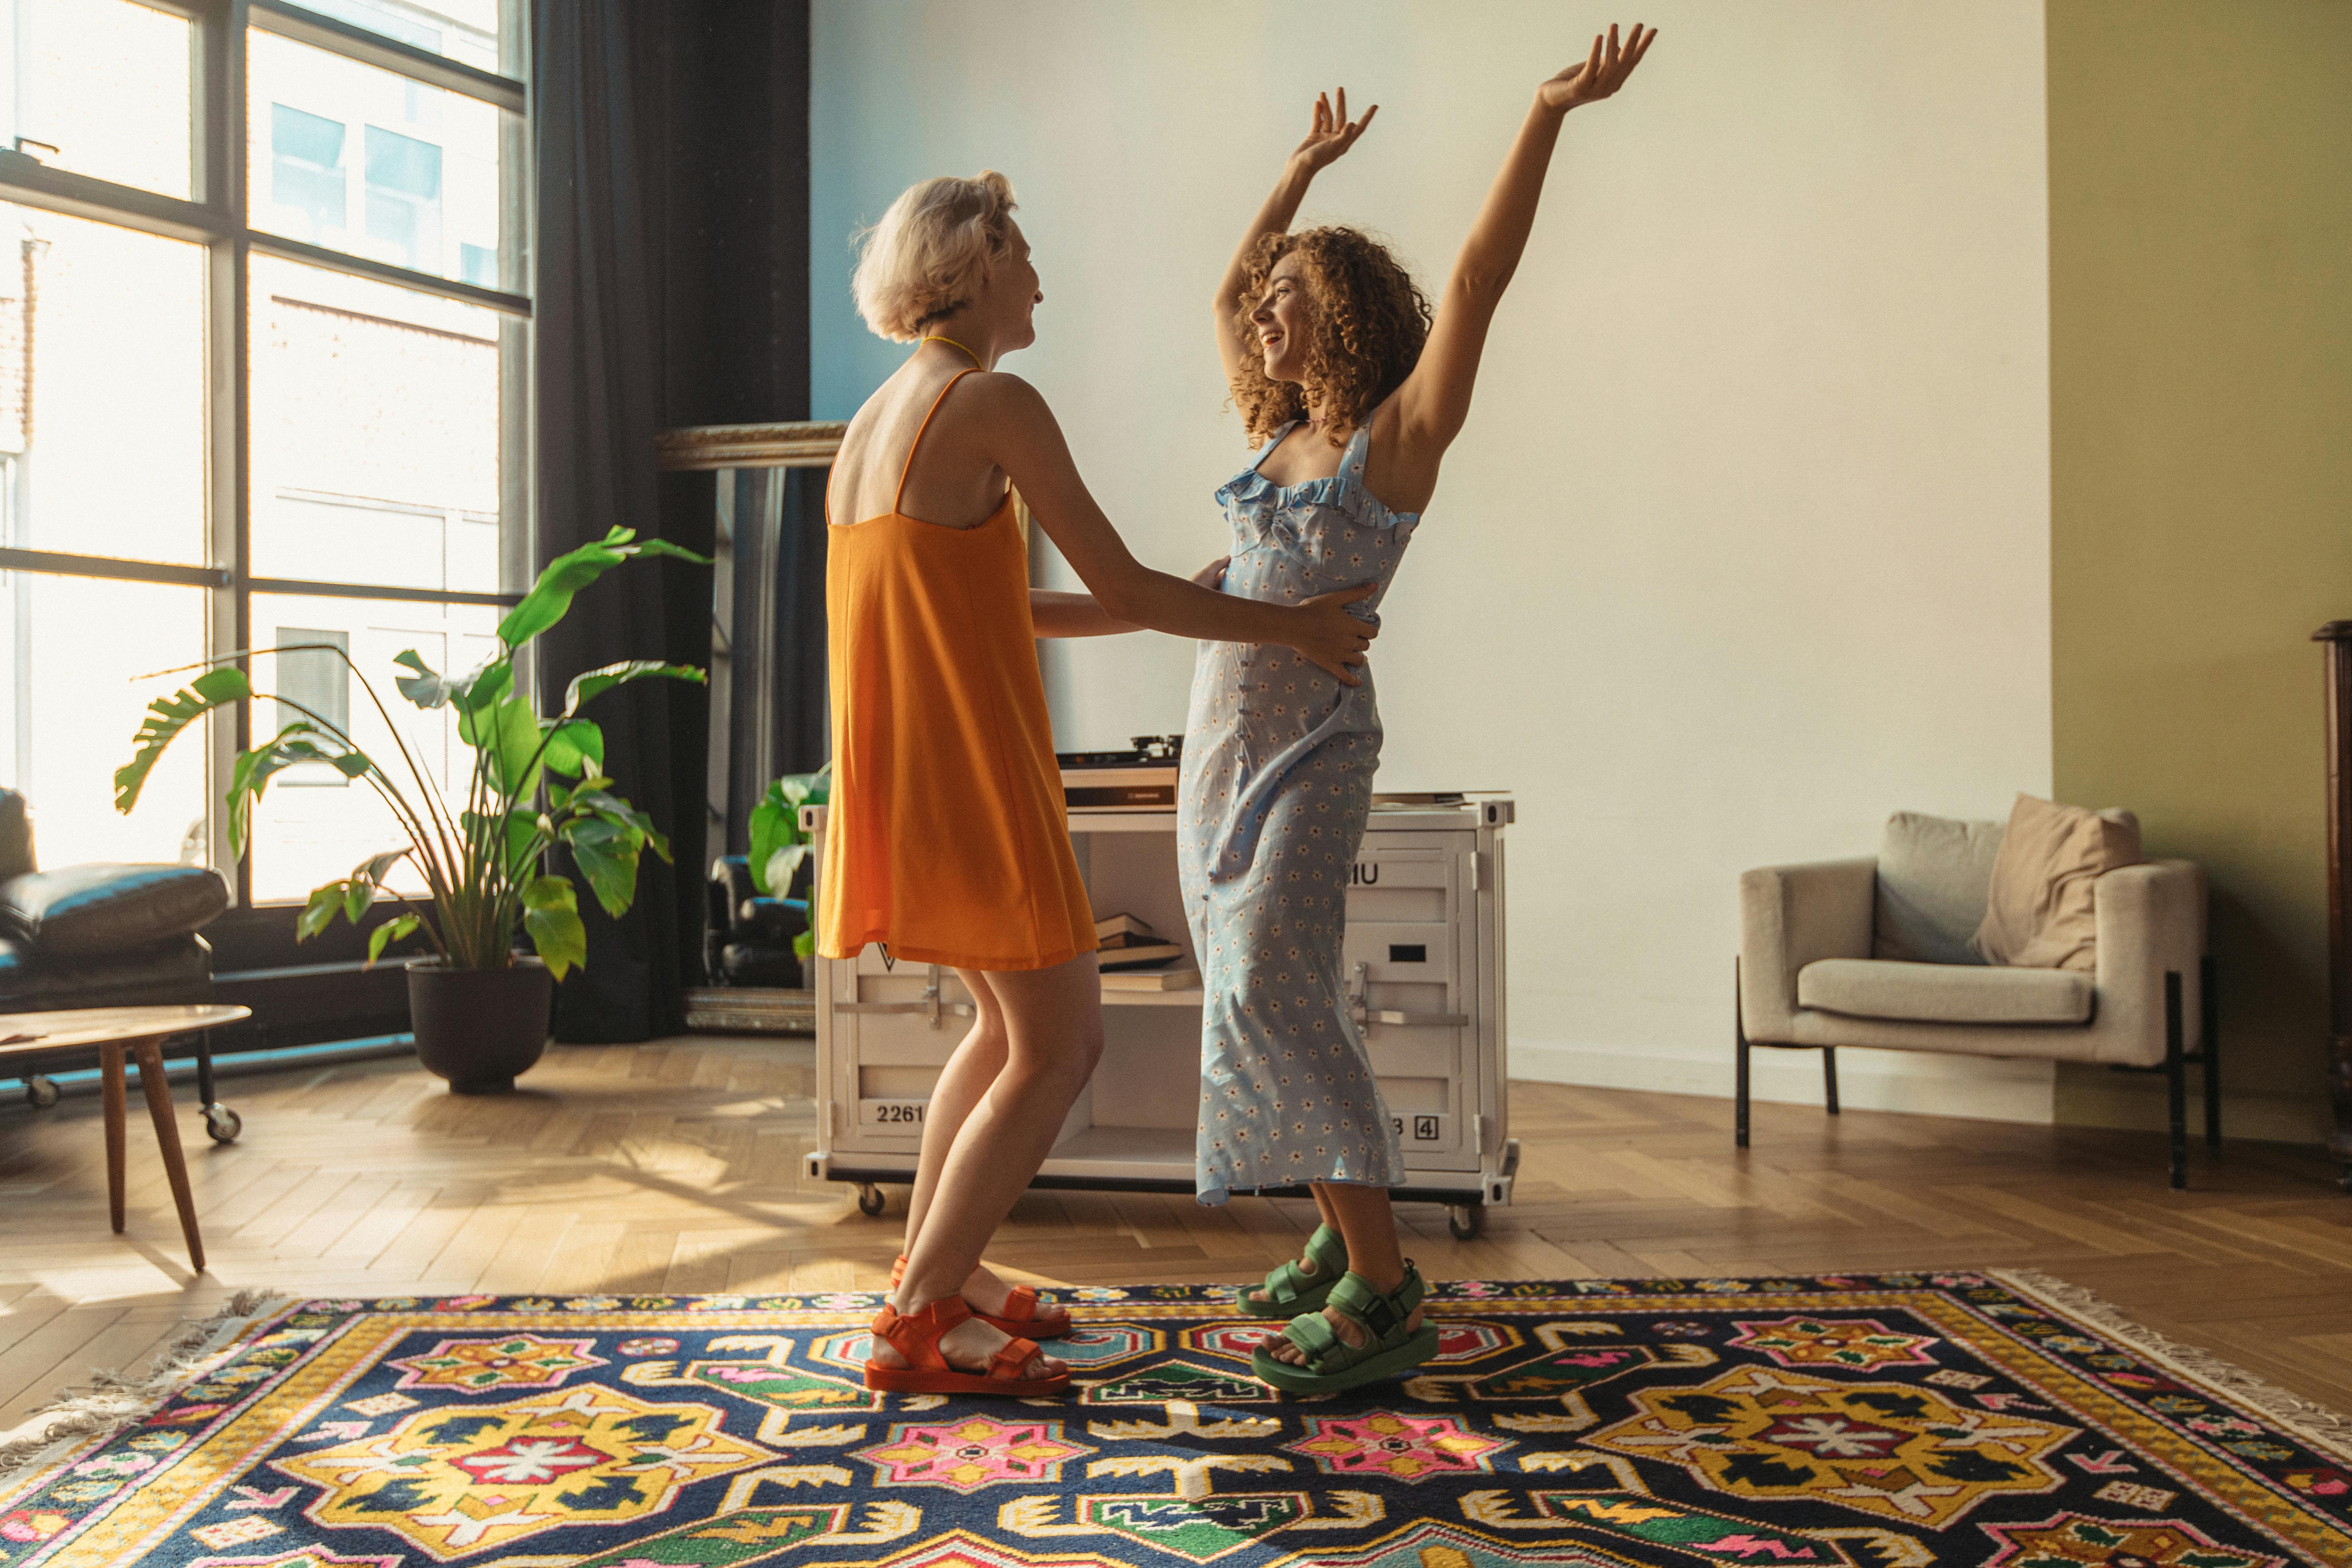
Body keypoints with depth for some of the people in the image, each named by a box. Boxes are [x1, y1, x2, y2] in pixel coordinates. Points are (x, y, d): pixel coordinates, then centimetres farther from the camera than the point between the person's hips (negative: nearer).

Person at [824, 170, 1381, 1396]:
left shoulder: (874, 419, 17)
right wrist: (1286, 627, 1)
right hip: (972, 774, -10)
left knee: (1008, 1021, 22)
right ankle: (919, 1326, 3)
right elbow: (1121, 589, -11)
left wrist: (1207, 608, 19)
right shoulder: (993, 403, -11)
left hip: (901, 772, 10)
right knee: (1061, 1045, -1)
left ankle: (931, 1272, 28)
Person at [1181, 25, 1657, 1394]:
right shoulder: (1287, 436, 14)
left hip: (1312, 748, -8)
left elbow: (1478, 282, -15)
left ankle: (1381, 1293, -15)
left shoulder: (1400, 435, -5)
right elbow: (1230, 299, 28)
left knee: (1276, 994, -19)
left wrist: (1550, 116, -17)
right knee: (1262, 1001, 9)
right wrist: (1306, 170, 33)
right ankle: (1349, 1241, 20)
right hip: (1223, 742, 8)